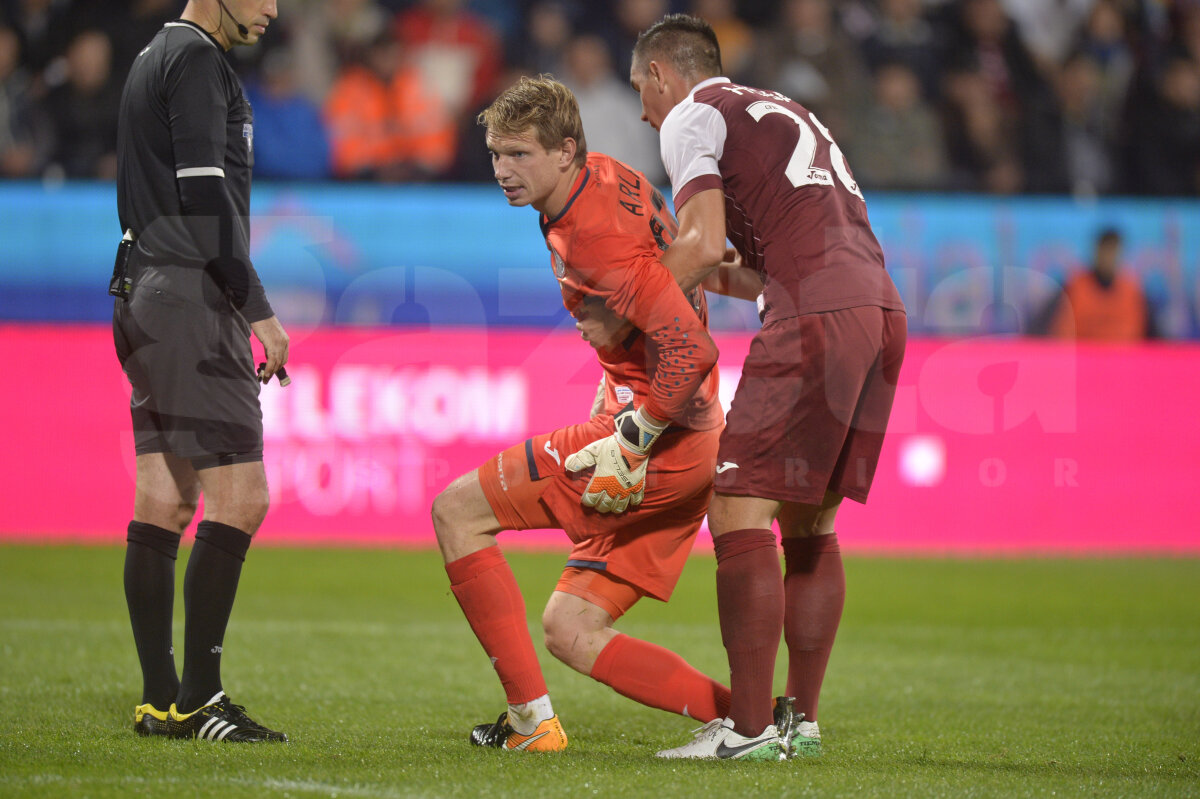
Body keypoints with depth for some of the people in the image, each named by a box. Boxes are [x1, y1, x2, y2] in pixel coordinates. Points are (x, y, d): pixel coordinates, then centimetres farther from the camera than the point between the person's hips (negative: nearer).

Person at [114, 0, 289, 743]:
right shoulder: (197, 59, -10)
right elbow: (204, 195, -18)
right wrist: (257, 309, -16)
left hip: (147, 297, 10)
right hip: (192, 299, -10)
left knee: (164, 504, 7)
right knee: (240, 498, -11)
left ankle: (161, 702, 7)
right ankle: (197, 699, -12)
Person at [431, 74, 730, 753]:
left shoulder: (596, 236, -20)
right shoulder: (605, 178, 11)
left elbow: (690, 348, -29)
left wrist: (629, 443, -22)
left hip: (660, 442, -10)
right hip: (695, 447, 10)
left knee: (457, 509, -5)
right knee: (571, 632, 11)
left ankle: (532, 719, -8)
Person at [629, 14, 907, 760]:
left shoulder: (690, 117, 6)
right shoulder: (783, 111, 31)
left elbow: (704, 245, -8)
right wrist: (723, 277, 30)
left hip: (817, 321, -8)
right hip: (881, 310, 8)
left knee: (740, 512, -6)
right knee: (810, 523, 15)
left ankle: (748, 729, -9)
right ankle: (802, 719, 16)